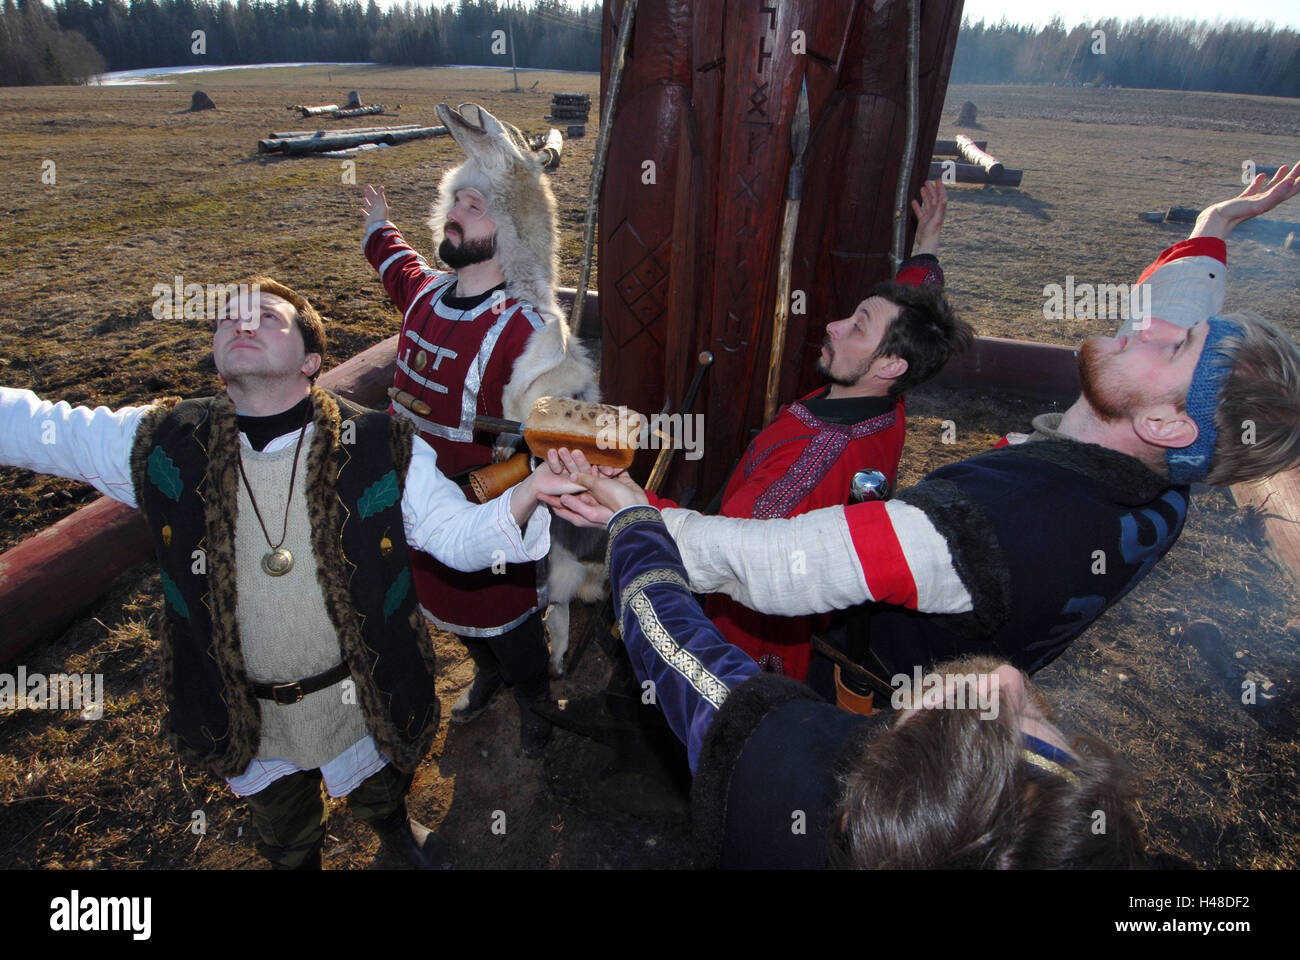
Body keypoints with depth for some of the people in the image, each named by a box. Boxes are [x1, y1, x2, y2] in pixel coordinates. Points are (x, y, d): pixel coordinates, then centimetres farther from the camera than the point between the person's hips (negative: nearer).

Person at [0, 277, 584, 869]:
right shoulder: (158, 445, -13)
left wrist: (529, 491, -39)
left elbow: (457, 536, -20)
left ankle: (394, 828, 67)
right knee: (285, 837, 30)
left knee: (378, 792, 31)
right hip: (244, 716, 2)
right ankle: (302, 861, 64)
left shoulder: (382, 450, -20)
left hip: (366, 702, -1)